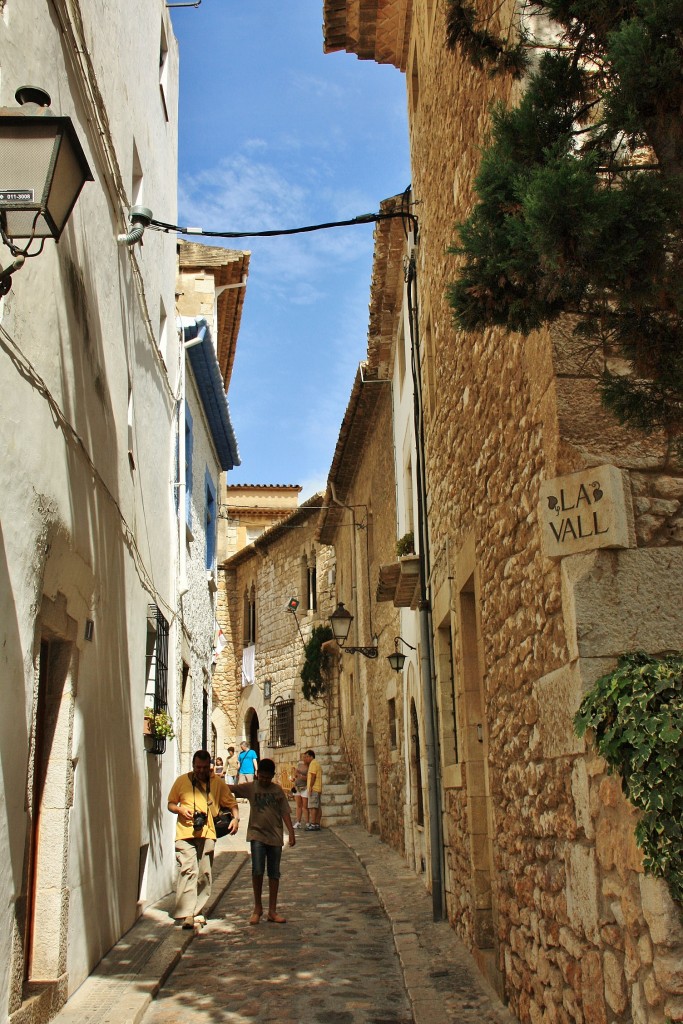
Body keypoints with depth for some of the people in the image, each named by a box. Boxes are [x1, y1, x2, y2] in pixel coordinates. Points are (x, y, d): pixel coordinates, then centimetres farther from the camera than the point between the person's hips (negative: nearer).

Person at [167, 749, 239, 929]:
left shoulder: (217, 783, 9)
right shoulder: (182, 781, 7)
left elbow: (231, 803, 11)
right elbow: (170, 804, 14)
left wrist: (236, 818, -8)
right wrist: (181, 809, -7)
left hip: (207, 834, 2)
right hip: (185, 833, -2)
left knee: (204, 874, 6)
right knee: (188, 870, -15)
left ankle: (197, 911, 18)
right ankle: (186, 914, -15)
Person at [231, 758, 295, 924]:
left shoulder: (278, 790, 4)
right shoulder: (250, 788, 0)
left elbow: (285, 812, 5)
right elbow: (230, 788, -8)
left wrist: (291, 832, -3)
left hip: (275, 836, 2)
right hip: (257, 834, -2)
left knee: (274, 873, 7)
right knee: (257, 870, -12)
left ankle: (272, 911, 17)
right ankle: (257, 908, 6)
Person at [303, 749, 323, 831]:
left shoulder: (313, 763, -7)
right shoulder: (317, 764, 23)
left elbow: (313, 776, -17)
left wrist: (310, 787, -18)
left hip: (313, 788, -10)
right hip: (318, 789, 10)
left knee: (312, 807, -12)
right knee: (318, 807, 7)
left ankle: (312, 825, -15)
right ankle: (317, 824, 7)